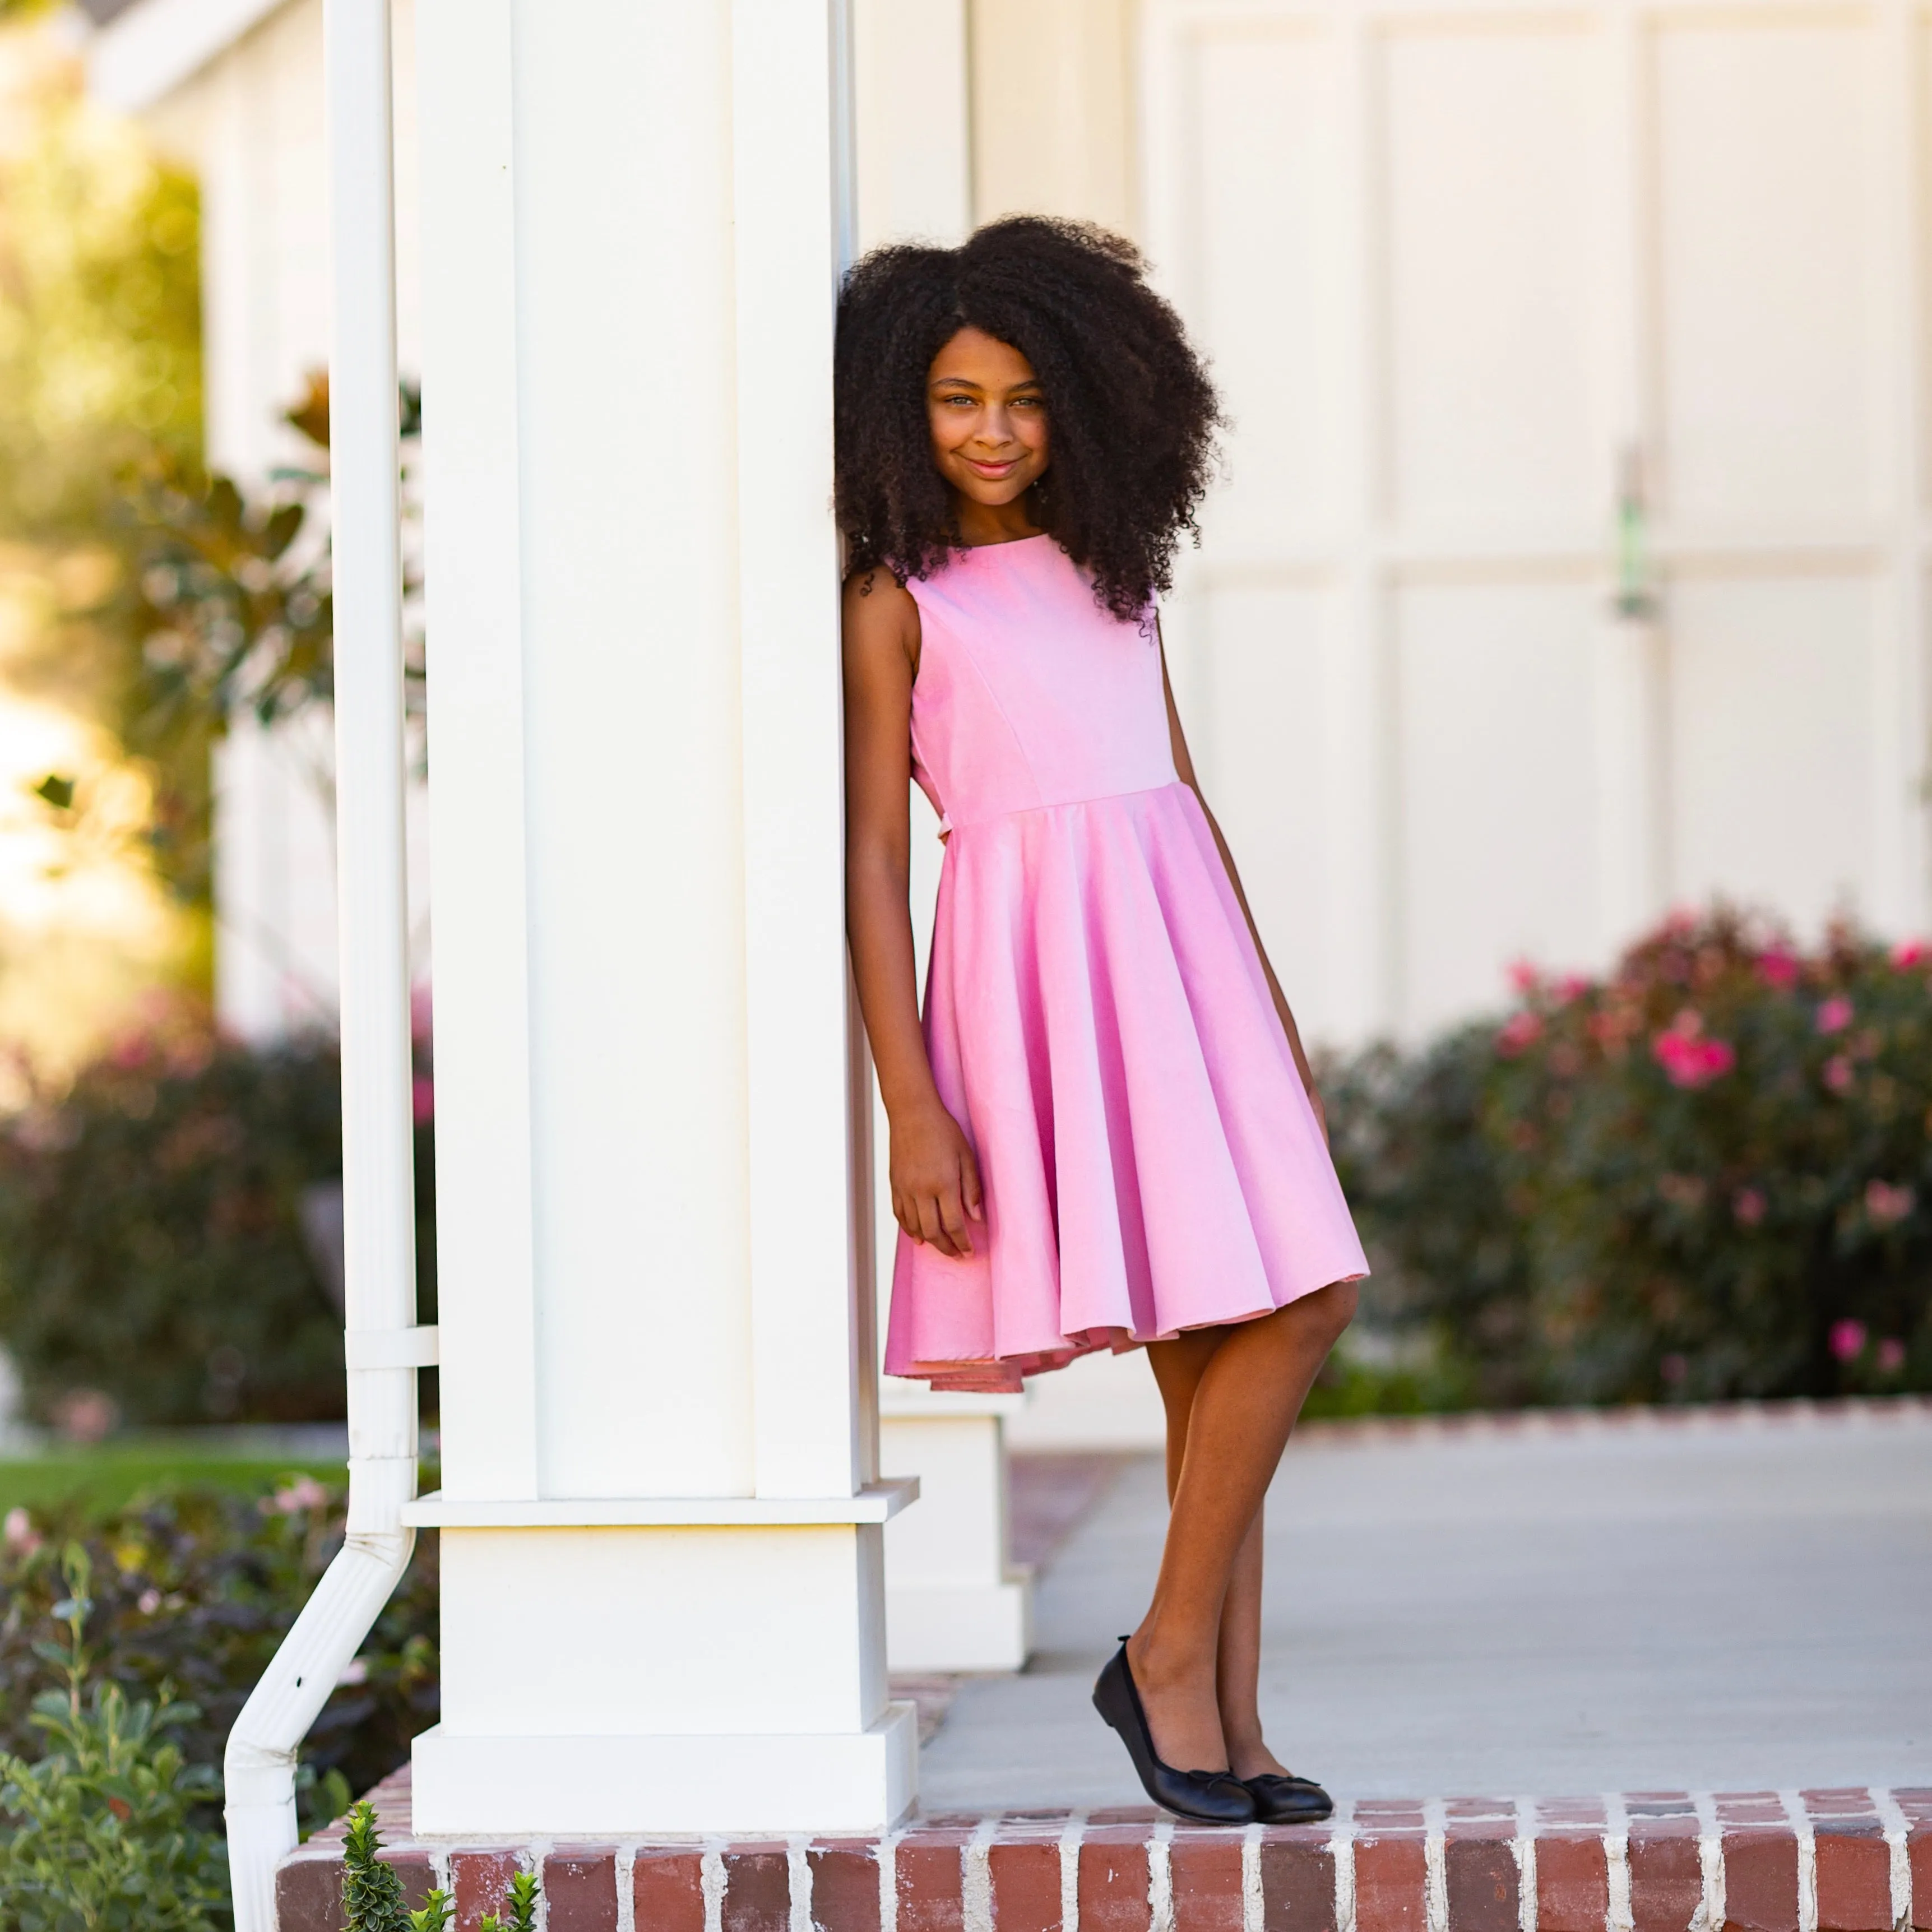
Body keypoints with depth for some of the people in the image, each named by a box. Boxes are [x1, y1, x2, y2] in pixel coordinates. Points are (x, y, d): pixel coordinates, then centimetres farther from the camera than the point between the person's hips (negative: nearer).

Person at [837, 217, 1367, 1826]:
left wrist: (1274, 1011, 21)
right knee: (1289, 1307, -14)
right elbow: (872, 859, -3)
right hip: (1038, 956, -6)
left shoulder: (1111, 570, 18)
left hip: (1180, 946, 6)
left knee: (1282, 1310, -2)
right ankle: (1174, 1659, 0)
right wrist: (912, 1105, -12)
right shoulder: (899, 603, 1)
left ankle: (1226, 1722, 3)